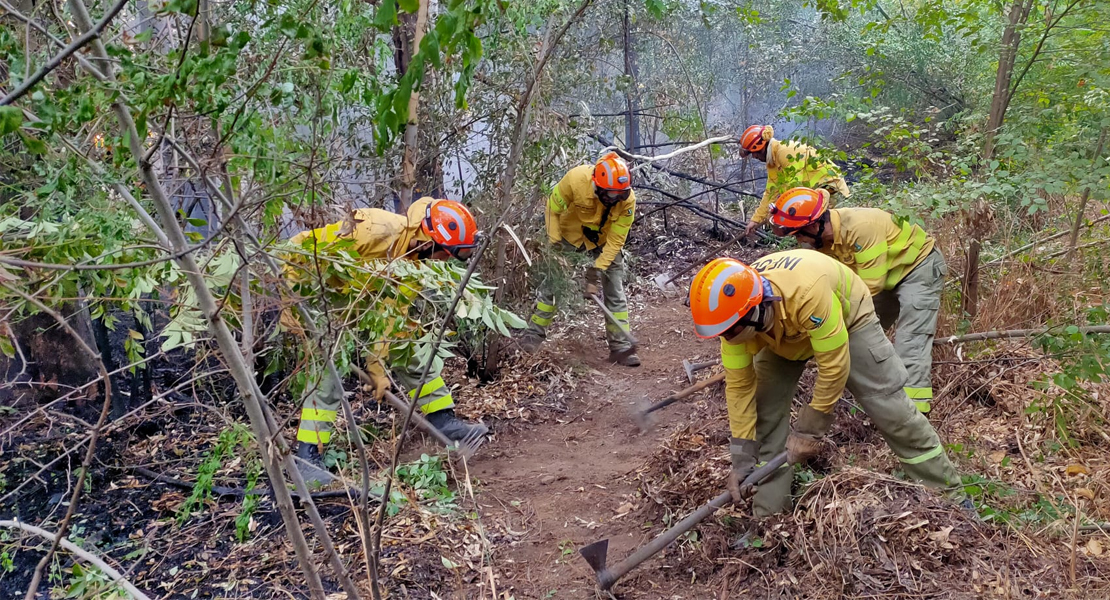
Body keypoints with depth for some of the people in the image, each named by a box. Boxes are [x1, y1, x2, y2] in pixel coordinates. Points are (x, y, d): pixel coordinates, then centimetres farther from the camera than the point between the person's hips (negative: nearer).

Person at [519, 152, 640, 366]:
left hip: (605, 240, 1)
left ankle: (621, 347, 6)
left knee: (615, 292, -2)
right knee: (551, 281, 1)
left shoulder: (628, 200, -31)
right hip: (571, 234, -1)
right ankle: (534, 333, 17)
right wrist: (555, 244, -17)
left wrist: (595, 273, -27)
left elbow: (615, 241, -23)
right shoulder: (576, 179, -34)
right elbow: (553, 208, -16)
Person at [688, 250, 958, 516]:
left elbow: (834, 365, -36)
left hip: (847, 315, -4)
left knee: (889, 406, -5)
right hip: (781, 330, 4)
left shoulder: (807, 292, -47)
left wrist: (809, 430, -27)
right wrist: (742, 458, -20)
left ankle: (946, 488, 15)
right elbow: (739, 385, -20)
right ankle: (769, 510, 6)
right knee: (765, 412, -6)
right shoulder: (734, 312, -29)